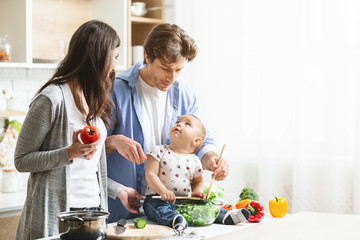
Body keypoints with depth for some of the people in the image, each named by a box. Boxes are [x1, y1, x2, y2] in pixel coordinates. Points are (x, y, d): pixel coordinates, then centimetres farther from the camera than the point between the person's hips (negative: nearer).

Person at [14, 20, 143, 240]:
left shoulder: (94, 100, 13)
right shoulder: (52, 99, -13)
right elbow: (22, 160, -11)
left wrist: (118, 190, 17)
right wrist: (70, 153, -21)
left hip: (94, 207, 7)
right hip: (57, 212, -7)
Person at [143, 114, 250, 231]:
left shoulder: (194, 161, 8)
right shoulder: (160, 151, -1)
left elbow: (198, 181, 23)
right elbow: (150, 174, -8)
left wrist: (197, 192, -2)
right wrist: (163, 191, -24)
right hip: (158, 198, -4)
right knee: (155, 205, -36)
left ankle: (225, 216, -8)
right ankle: (173, 219, -57)